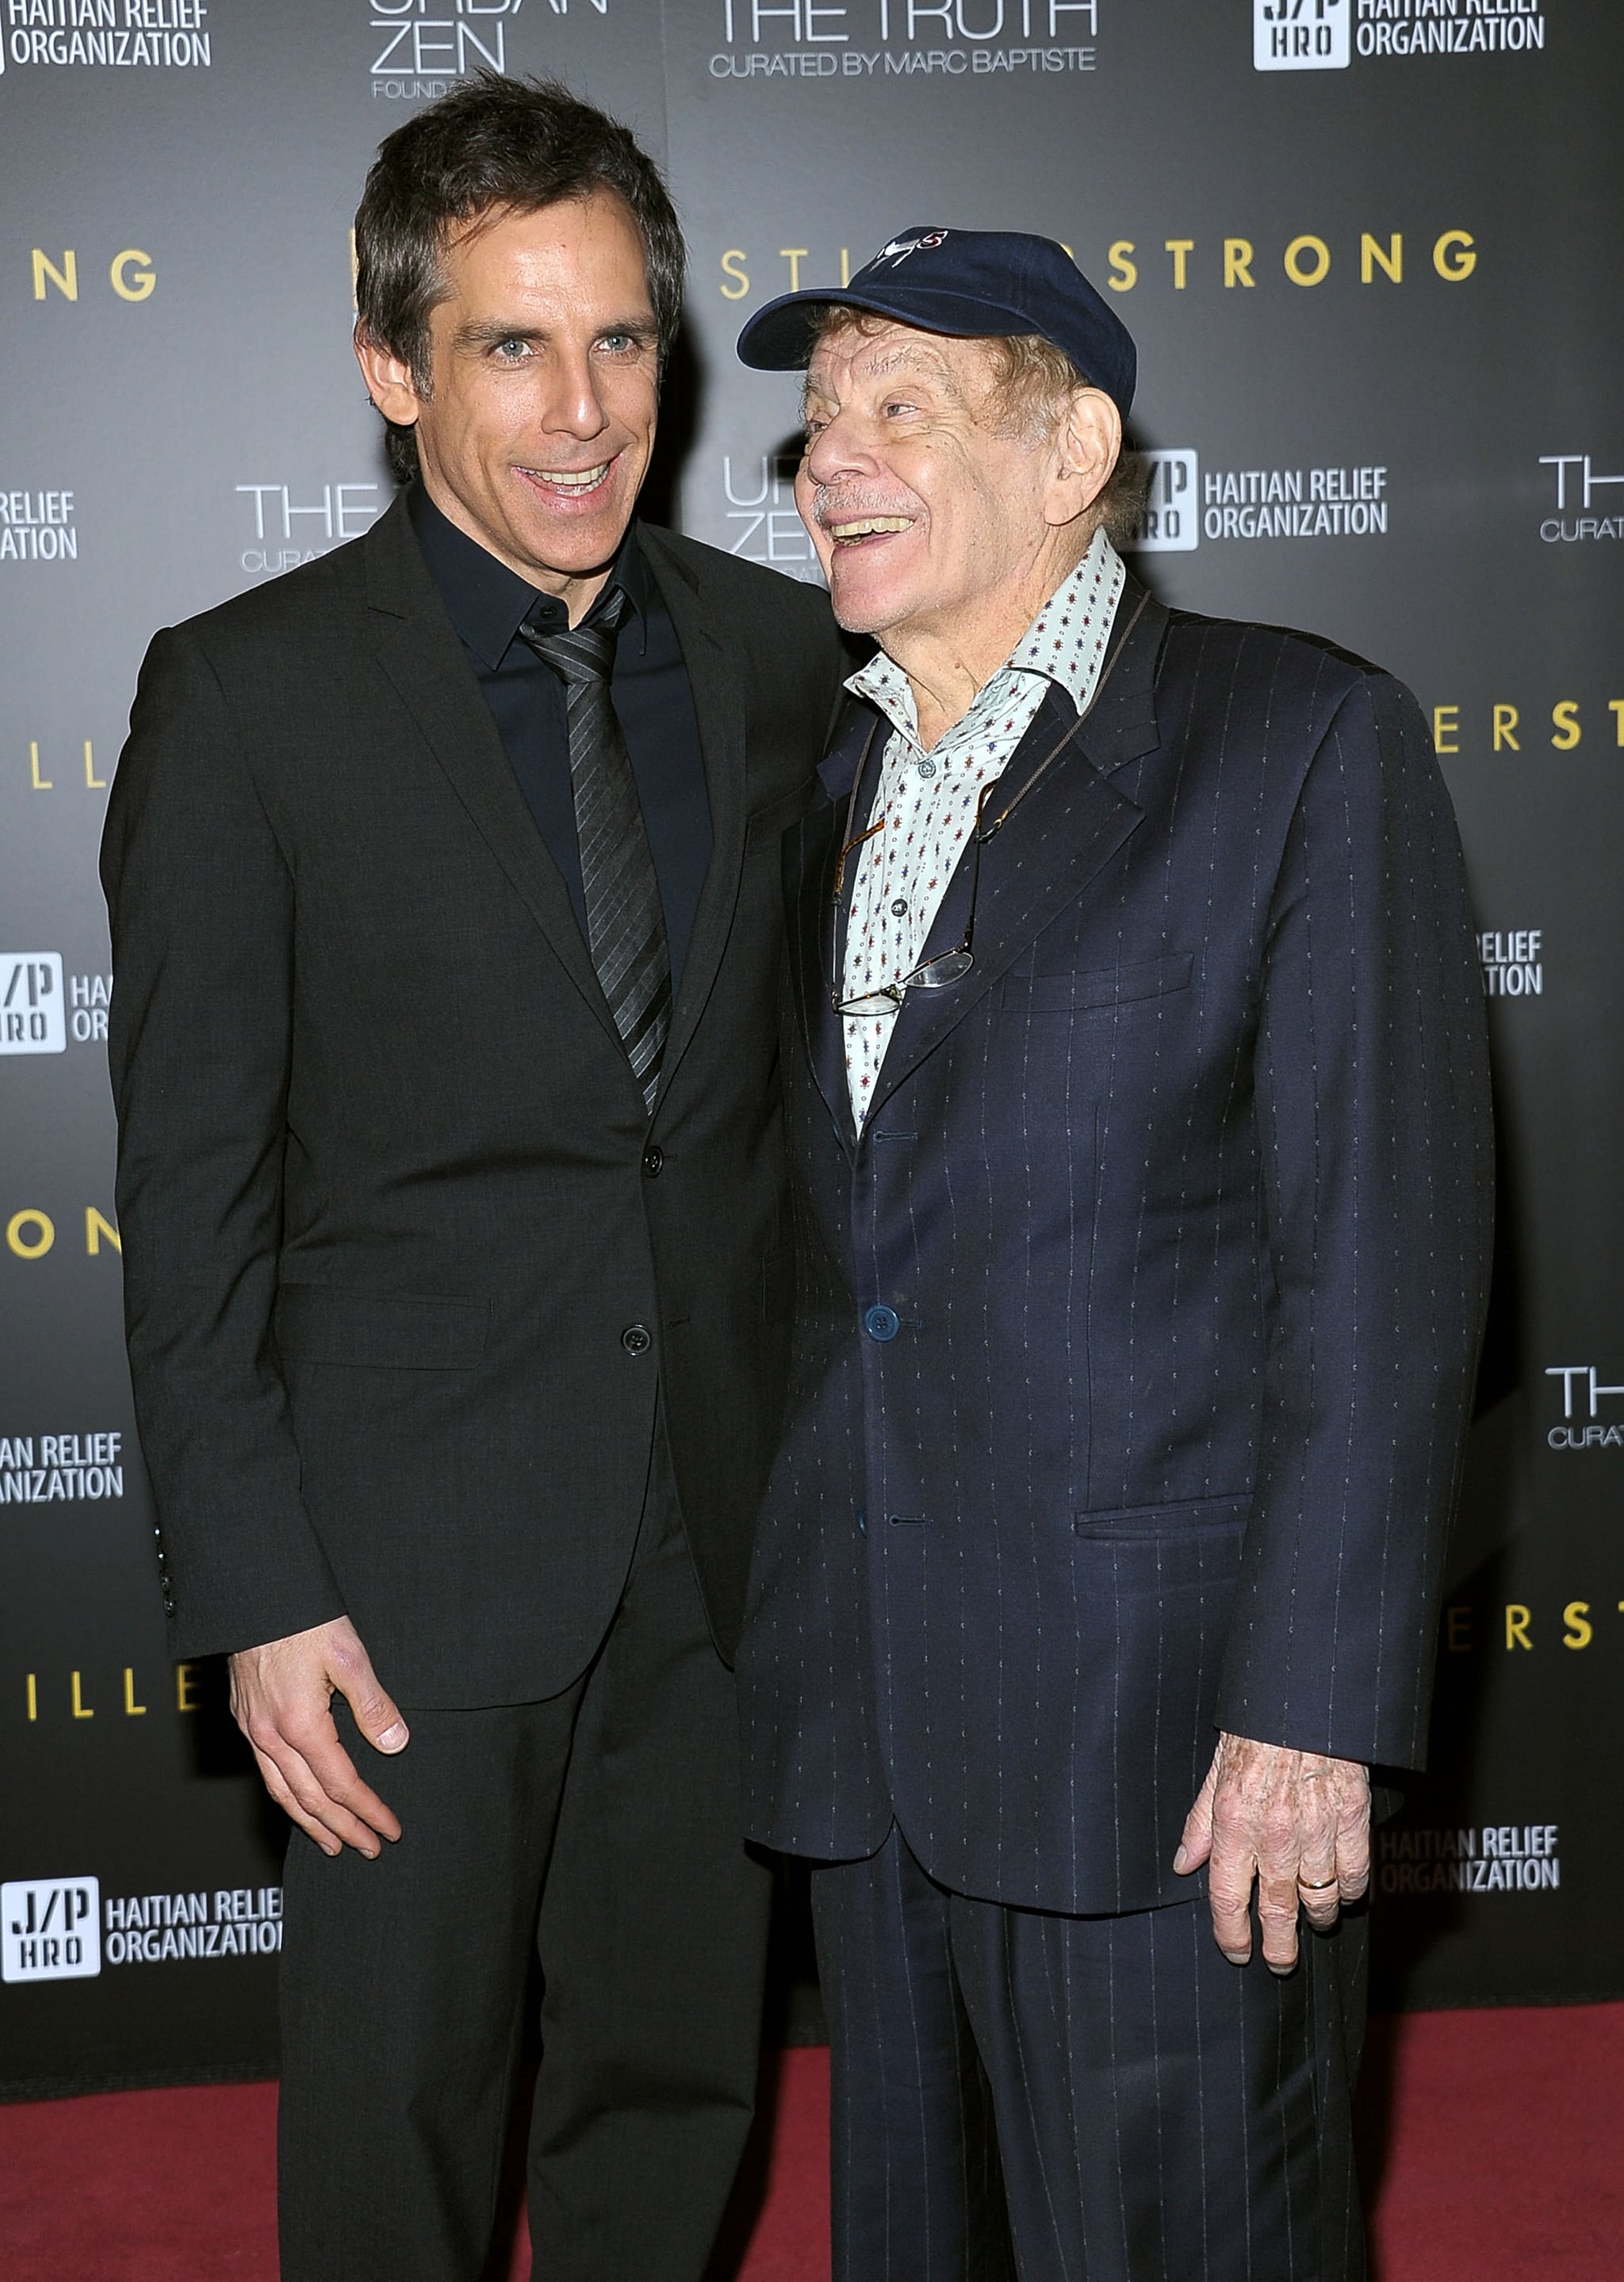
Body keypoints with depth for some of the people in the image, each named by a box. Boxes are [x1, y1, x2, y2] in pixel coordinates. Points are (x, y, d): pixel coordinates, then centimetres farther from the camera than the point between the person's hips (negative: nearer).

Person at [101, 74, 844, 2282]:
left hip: (721, 1514, 4)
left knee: (684, 2063, 18)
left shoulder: (776, 651, 2)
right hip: (420, 1537, -3)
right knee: (400, 2098, 11)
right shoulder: (248, 695, -9)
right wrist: (255, 1595, -11)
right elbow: (190, 1184, -8)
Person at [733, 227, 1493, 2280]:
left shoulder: (1308, 742, -7)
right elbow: (834, 1245, 13)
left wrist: (1315, 1708, -17)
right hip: (867, 1714, 6)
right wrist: (790, 1634, 10)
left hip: (1158, 1722, -6)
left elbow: (1383, 1260, -12)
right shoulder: (831, 782, 13)